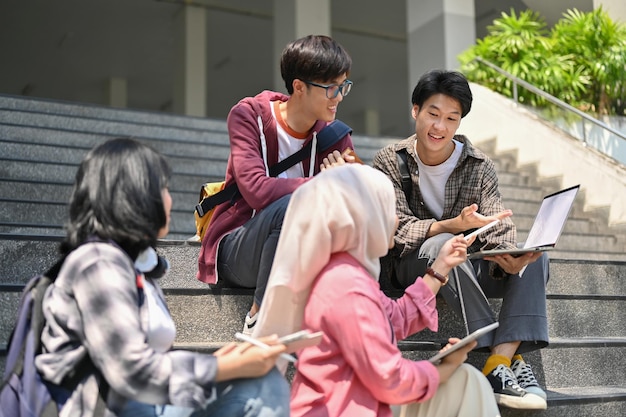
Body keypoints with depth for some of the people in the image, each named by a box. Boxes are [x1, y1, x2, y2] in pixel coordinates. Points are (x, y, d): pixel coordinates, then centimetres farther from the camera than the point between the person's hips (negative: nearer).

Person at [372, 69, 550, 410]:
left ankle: (501, 360, -34)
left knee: (534, 257, -21)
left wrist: (510, 260, -34)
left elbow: (499, 232, -9)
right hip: (409, 264, -3)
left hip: (466, 267, 4)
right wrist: (455, 225, -36)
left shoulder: (479, 166, 0)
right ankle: (505, 353, -32)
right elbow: (398, 231, -17)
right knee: (441, 245, -37)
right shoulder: (390, 161, -7)